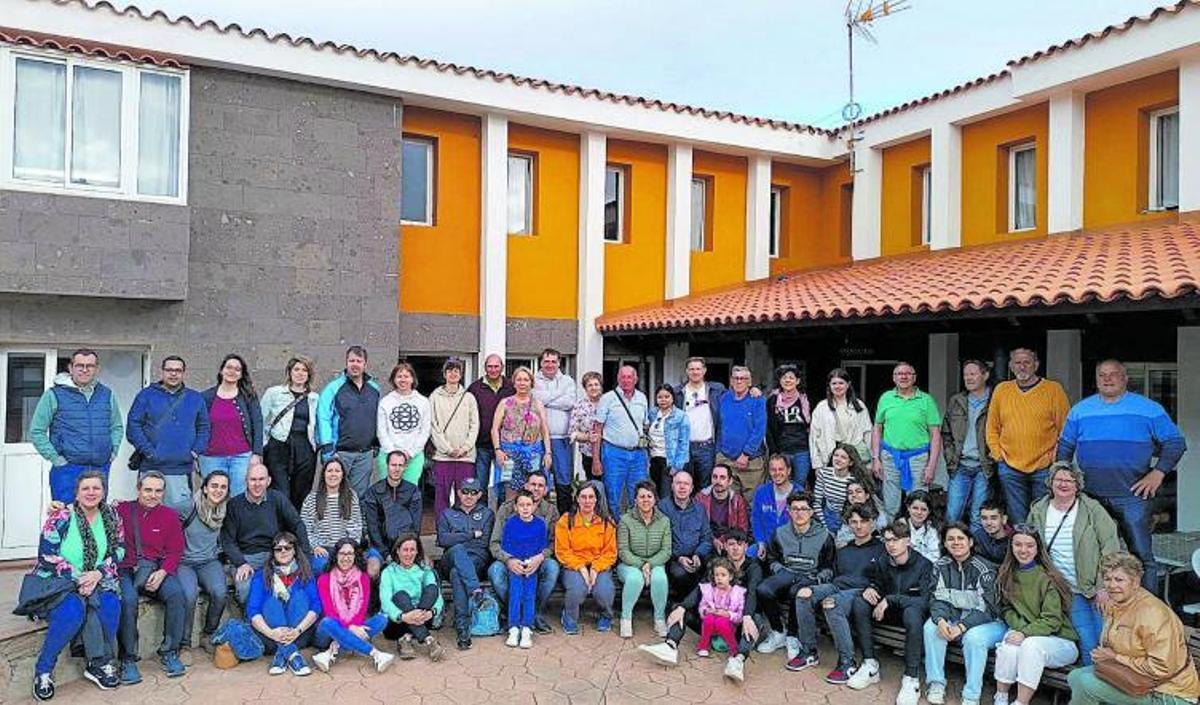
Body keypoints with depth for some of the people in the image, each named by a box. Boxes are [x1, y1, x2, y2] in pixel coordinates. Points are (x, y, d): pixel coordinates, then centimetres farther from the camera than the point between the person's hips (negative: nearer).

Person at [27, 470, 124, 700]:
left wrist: (98, 573, -15)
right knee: (72, 611, -33)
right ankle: (43, 669, -14)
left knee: (110, 604, -28)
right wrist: (78, 578, -19)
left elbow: (118, 552, 4)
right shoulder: (60, 517, -8)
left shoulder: (112, 517, 4)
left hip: (96, 580, 3)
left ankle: (97, 663, -12)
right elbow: (47, 557, -12)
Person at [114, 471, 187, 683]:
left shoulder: (169, 515, 10)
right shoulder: (121, 510, 6)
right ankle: (128, 659, -16)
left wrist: (162, 573, -9)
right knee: (127, 600, -31)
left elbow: (175, 551, 8)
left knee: (177, 594, -25)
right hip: (125, 569, -1)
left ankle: (169, 652, -11)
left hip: (156, 569, 2)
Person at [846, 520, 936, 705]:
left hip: (915, 611, -5)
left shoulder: (923, 565, -18)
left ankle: (912, 679, -31)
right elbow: (876, 583, 15)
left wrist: (891, 599, -29)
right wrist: (870, 588, -11)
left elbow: (925, 601, -25)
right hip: (891, 612, 6)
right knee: (860, 602, -17)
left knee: (912, 612, -39)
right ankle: (870, 665, -14)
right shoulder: (883, 564, -3)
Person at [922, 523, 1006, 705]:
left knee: (973, 637, -34)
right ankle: (935, 683, -11)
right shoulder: (941, 566, -1)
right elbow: (938, 599, -5)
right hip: (955, 618, 4)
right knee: (931, 626, -22)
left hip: (988, 622, -4)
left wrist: (962, 627, -32)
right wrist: (941, 620, -27)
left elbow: (986, 608, -20)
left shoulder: (984, 569, -15)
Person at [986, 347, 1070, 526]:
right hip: (1010, 468, 2)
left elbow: (1065, 428, 1)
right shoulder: (1001, 390, 9)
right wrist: (997, 454, 3)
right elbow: (992, 427, 14)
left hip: (1045, 467, -2)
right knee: (1018, 521, 7)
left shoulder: (1053, 389, 2)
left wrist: (1056, 459, -6)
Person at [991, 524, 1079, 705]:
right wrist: (1020, 628, -14)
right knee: (1009, 646, -30)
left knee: (1031, 644, -35)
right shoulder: (1007, 575, 6)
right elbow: (1007, 610, 5)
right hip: (1022, 632, 3)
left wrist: (1025, 634, -26)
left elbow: (1051, 620, -13)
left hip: (1059, 641, -3)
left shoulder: (1048, 578, -10)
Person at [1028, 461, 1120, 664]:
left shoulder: (1092, 509, -2)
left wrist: (1104, 587, -12)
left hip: (1098, 589, -2)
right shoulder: (1038, 512, 7)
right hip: (1072, 593, 2)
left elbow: (1111, 546, -6)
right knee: (1088, 644, -4)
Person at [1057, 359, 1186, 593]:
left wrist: (1158, 473, -9)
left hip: (1132, 495, -3)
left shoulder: (1149, 409, 2)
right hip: (1091, 496, 3)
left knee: (1141, 555, -4)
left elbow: (1175, 442, 3)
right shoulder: (1080, 410, 10)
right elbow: (1065, 446, 17)